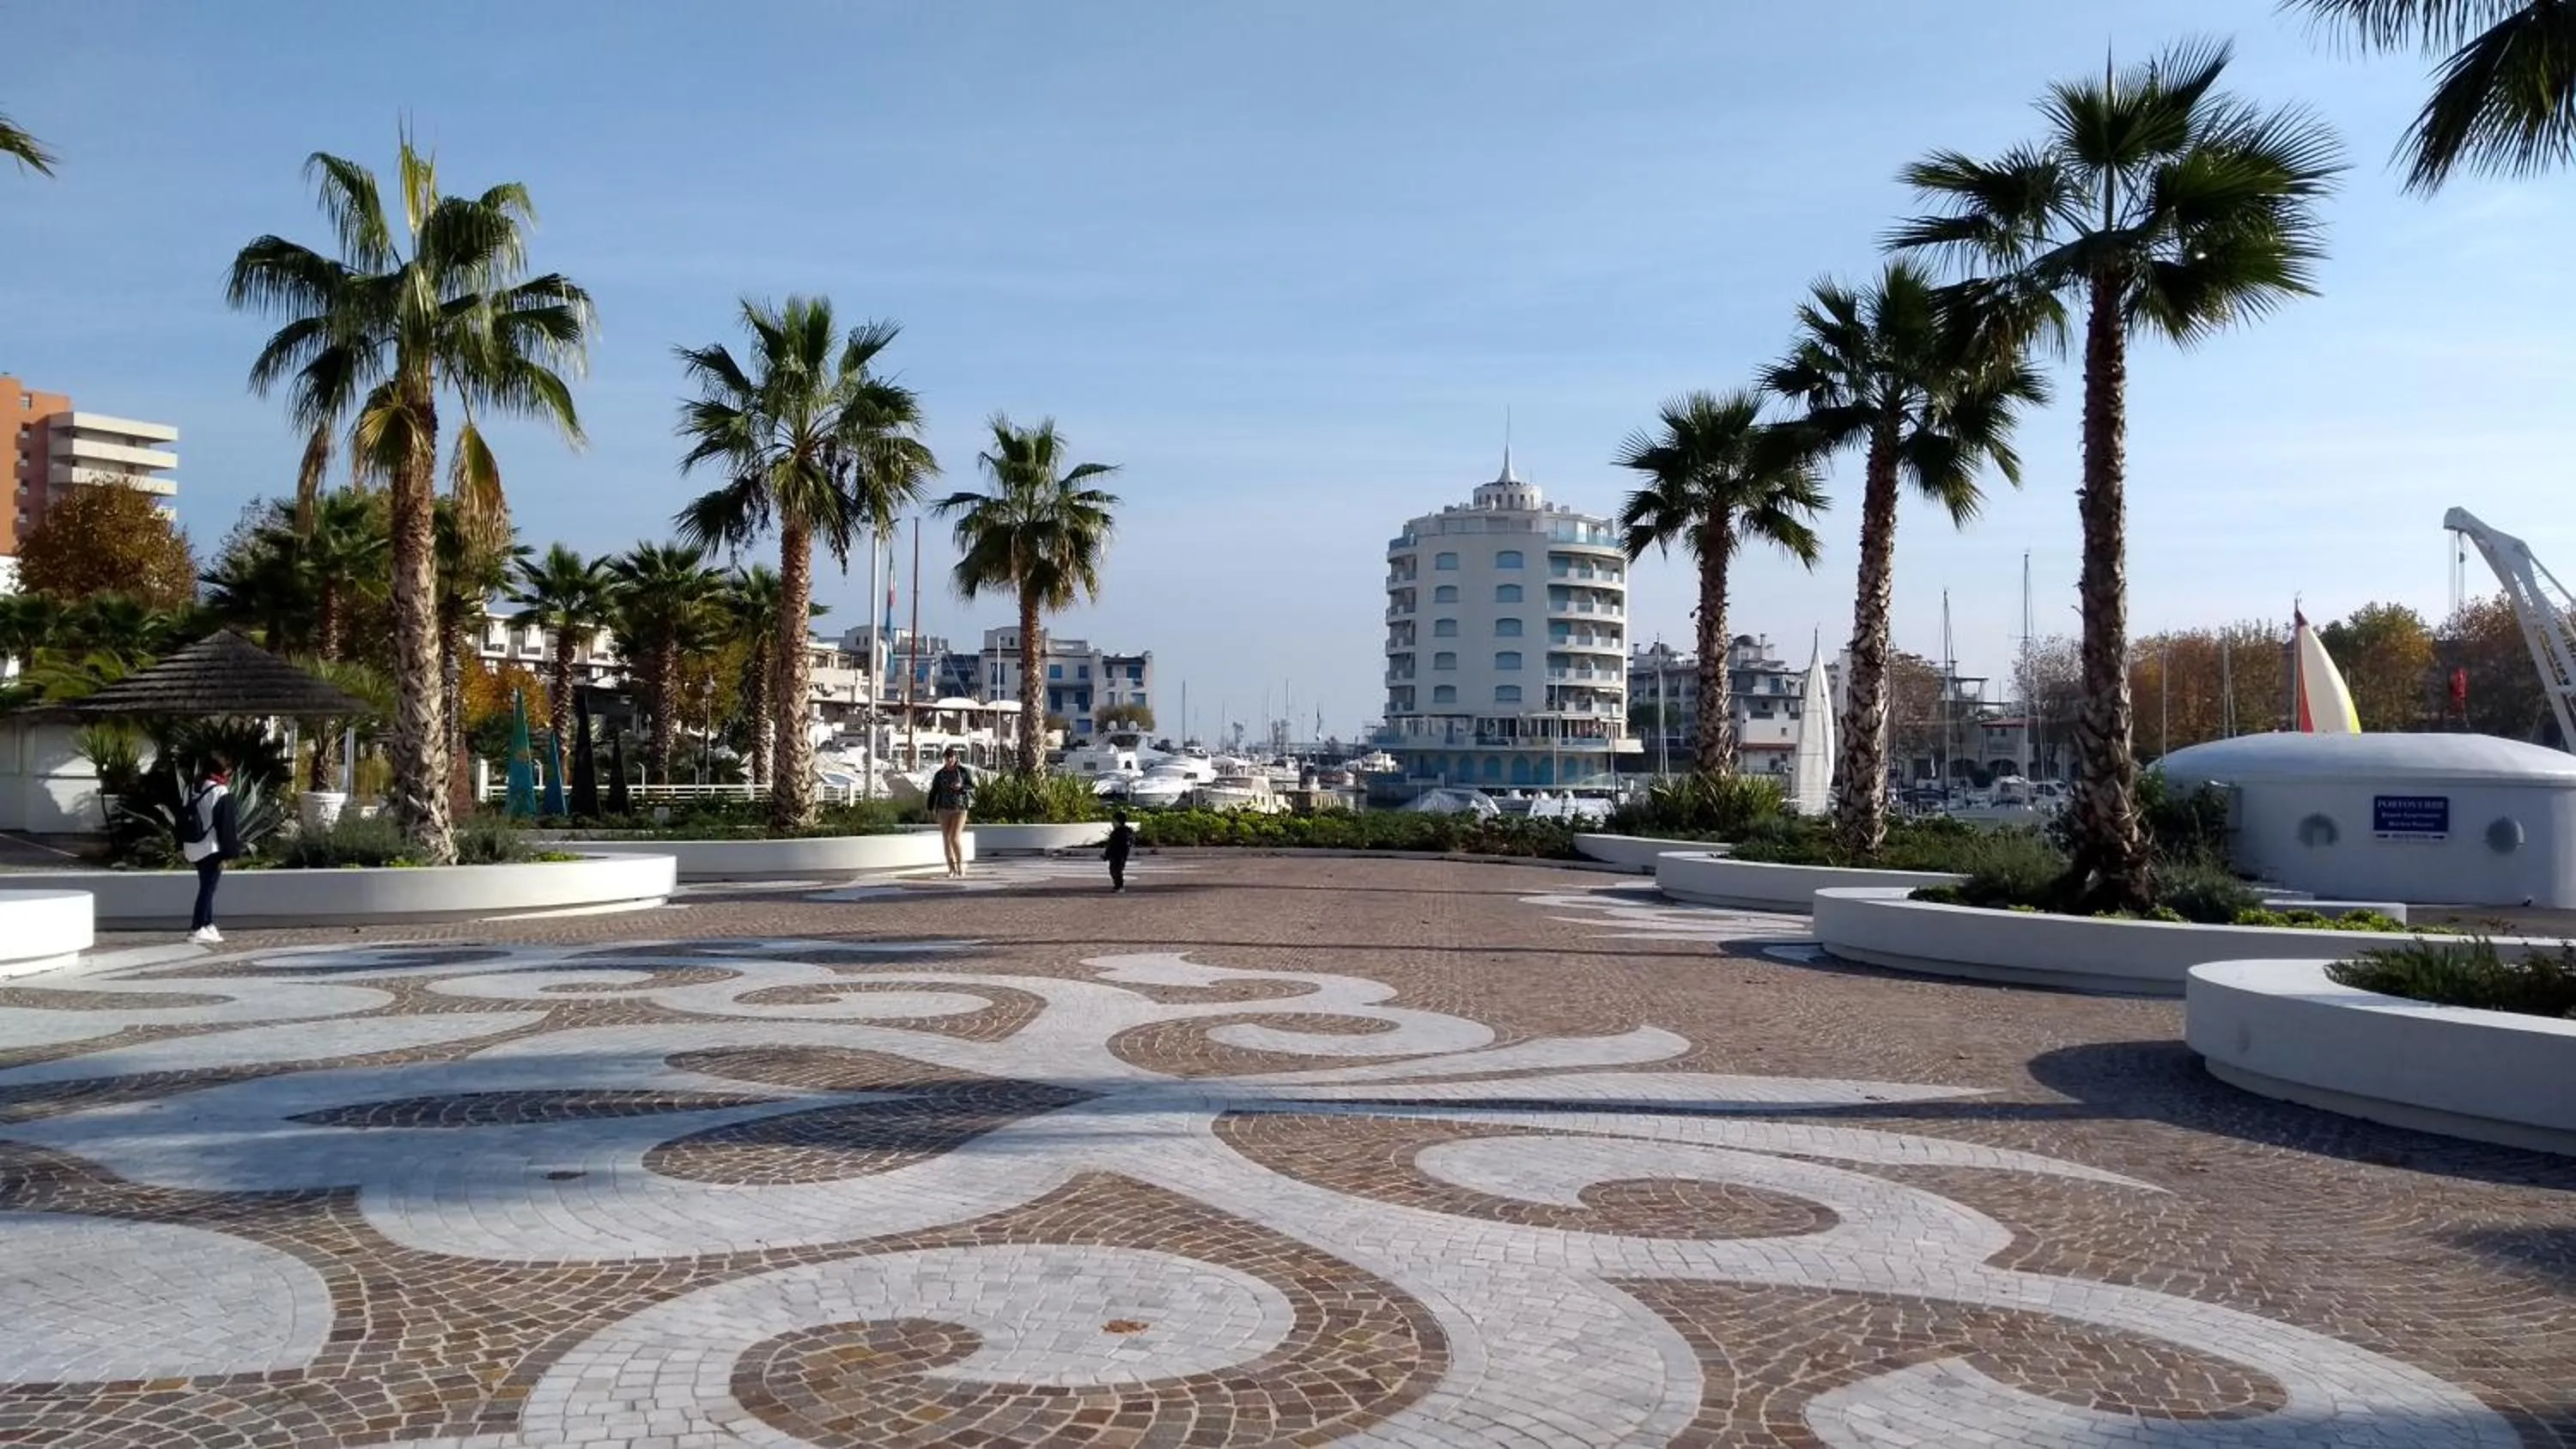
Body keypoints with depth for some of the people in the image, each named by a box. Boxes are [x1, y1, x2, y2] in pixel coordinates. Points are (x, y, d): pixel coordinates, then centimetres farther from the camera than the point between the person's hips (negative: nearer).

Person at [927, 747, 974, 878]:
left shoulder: (963, 771, 0)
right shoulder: (940, 774, 6)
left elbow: (972, 787, 1)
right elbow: (934, 792, 7)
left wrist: (961, 787, -18)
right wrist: (931, 808, -1)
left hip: (960, 808, -3)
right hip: (944, 809, 3)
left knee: (955, 837, -12)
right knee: (946, 838, 1)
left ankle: (961, 863, 7)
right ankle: (952, 868, 6)